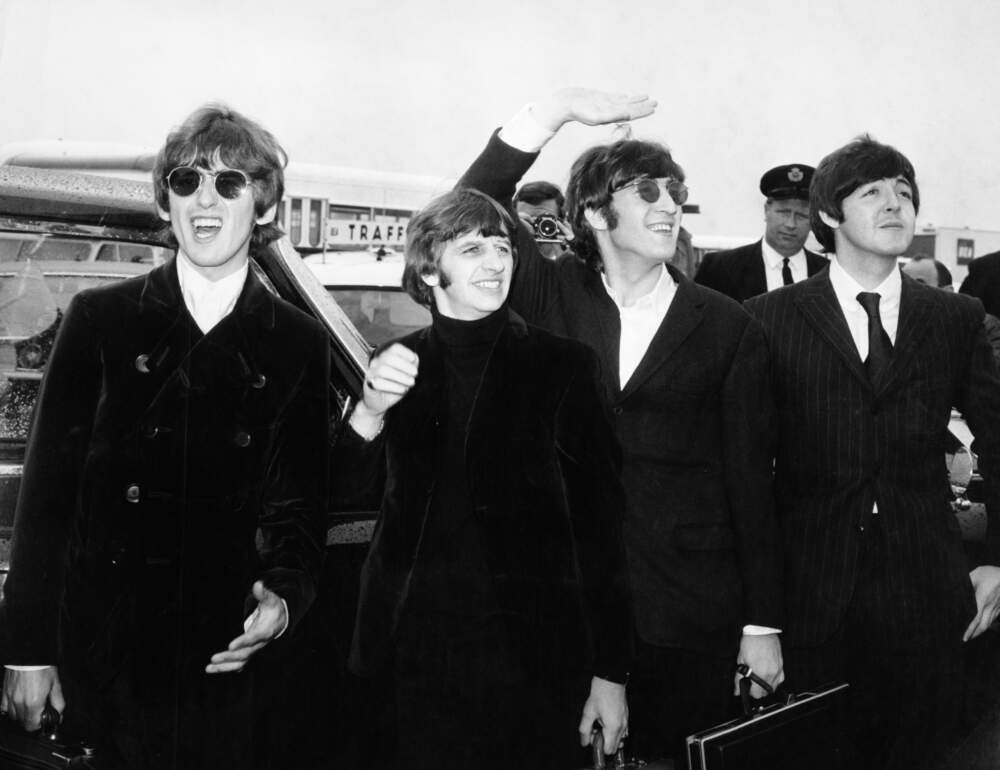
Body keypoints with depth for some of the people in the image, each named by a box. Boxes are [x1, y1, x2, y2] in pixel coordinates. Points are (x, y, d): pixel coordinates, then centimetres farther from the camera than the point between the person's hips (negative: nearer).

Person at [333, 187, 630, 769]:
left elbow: (601, 520, 0)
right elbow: (337, 493, -1)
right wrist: (370, 410, -20)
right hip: (417, 661, 2)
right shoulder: (396, 366, 6)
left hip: (537, 669, -1)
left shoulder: (563, 367, 0)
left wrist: (612, 671, -3)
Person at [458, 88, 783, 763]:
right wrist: (557, 109, -11)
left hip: (689, 614, -1)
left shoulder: (728, 329, 1)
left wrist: (762, 626, 0)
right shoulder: (556, 298, 5)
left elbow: (750, 480, 1)